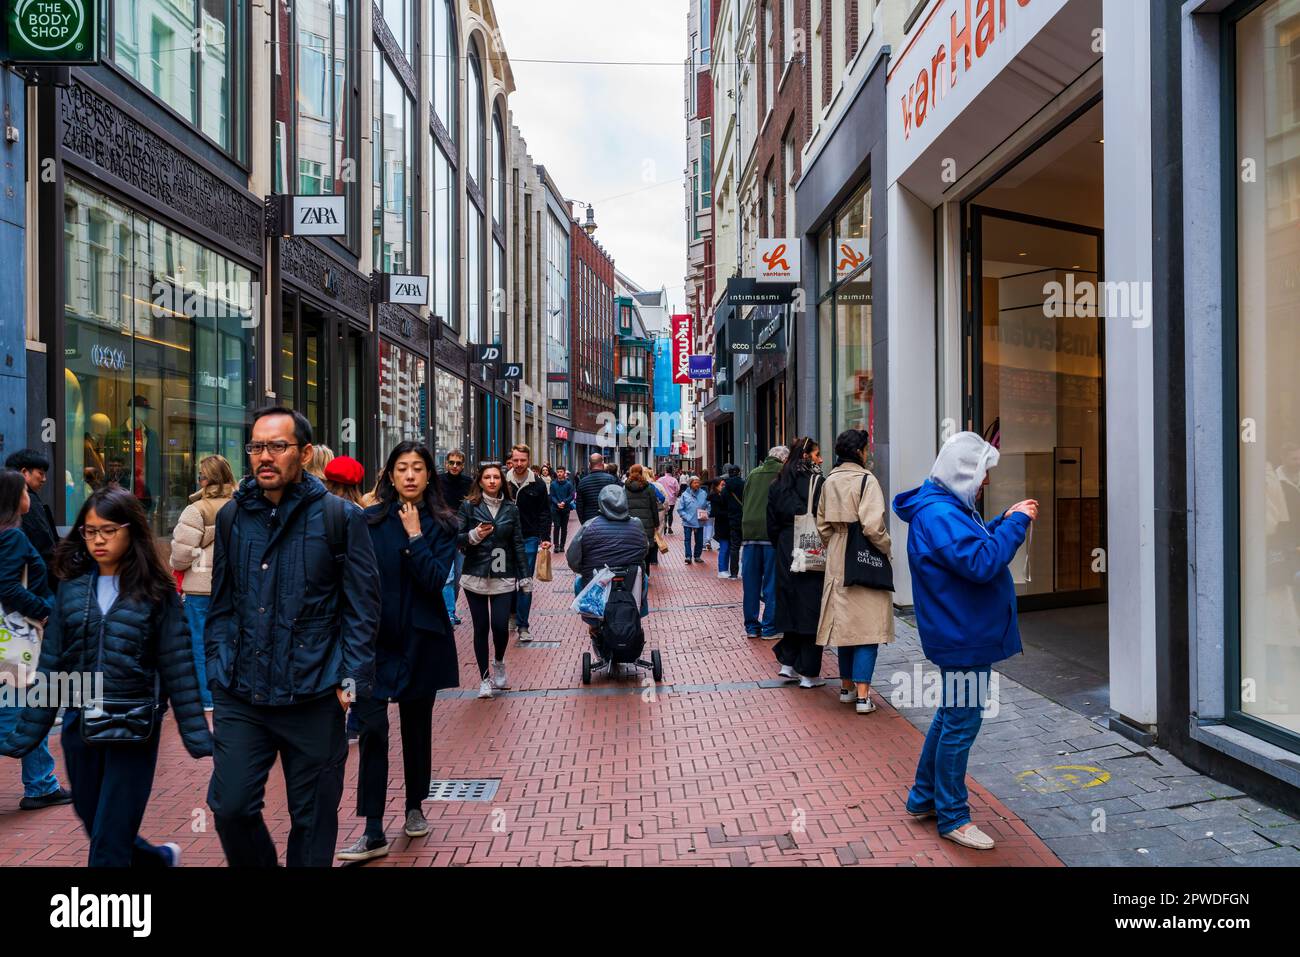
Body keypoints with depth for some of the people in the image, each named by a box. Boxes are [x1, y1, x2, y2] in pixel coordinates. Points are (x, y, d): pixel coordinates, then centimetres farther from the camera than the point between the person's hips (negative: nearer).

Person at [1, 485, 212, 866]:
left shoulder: (155, 592, -7)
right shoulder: (72, 589, 3)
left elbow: (178, 668, -7)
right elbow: (51, 667, 6)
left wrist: (198, 737, -10)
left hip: (133, 729, -4)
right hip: (80, 725, 5)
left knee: (109, 845, 1)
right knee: (95, 824, 20)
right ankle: (161, 858, 45)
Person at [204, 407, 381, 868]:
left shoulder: (340, 517, -6)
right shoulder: (232, 516, 6)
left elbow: (362, 609, -5)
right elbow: (221, 605, 13)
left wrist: (351, 679, -11)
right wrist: (219, 672, 7)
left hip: (314, 700, -3)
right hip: (242, 697, 3)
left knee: (312, 820, 10)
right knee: (230, 805, 3)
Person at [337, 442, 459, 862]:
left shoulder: (442, 525, -1)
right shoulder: (369, 521, -2)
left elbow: (435, 580, -13)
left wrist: (415, 534, -16)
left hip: (420, 639, 1)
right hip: (375, 638, -1)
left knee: (416, 725, 14)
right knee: (372, 728, -7)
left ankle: (415, 807, 33)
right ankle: (373, 832, -1)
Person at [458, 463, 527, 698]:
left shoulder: (511, 509, 6)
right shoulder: (469, 506, 0)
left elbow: (518, 544, 8)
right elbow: (457, 539, 0)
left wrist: (525, 576, 6)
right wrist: (474, 536, -20)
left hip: (503, 577, 1)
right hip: (475, 576, -1)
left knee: (500, 626, -9)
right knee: (481, 628, 3)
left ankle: (499, 662, 22)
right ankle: (484, 677, 19)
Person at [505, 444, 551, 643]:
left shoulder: (538, 484, -3)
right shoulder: (504, 481, -2)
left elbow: (545, 513, 0)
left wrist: (545, 537, -9)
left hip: (529, 539, -2)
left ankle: (522, 625, 4)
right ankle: (512, 610, 37)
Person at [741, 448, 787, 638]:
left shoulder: (754, 474, 13)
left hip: (750, 531, 4)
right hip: (772, 532, -4)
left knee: (751, 581, 10)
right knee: (772, 581, 3)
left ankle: (751, 626, 17)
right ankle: (769, 627, 6)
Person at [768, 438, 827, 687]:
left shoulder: (777, 484, 8)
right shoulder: (816, 481, -10)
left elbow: (772, 524, 10)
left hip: (785, 553, 6)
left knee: (790, 605, 15)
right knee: (810, 608, -1)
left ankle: (788, 662, 20)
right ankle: (808, 673, 3)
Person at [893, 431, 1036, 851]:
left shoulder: (946, 508, 12)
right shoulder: (938, 514, -23)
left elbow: (970, 546, 20)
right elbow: (981, 564, -30)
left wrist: (1005, 521, 7)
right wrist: (1015, 523, -21)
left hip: (963, 635, 11)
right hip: (963, 638, -11)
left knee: (951, 716, 21)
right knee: (961, 723, 1)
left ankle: (923, 798, 33)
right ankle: (952, 816, 15)